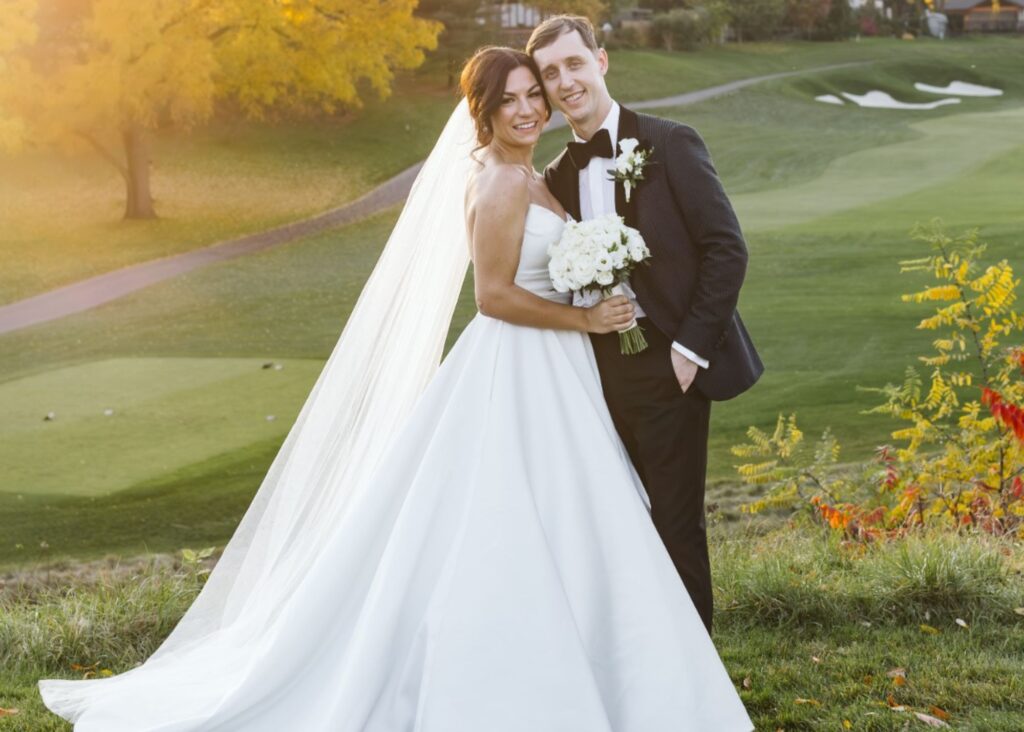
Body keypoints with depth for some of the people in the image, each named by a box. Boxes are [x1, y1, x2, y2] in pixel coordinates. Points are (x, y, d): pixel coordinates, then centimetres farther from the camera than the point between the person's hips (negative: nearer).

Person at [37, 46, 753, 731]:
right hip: (514, 375, -10)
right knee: (504, 546, -6)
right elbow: (496, 295, -19)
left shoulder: (527, 178, 14)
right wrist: (586, 319, -13)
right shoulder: (499, 182, -15)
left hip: (545, 378, 10)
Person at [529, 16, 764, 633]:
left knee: (677, 522, -1)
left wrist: (692, 348, -14)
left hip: (669, 362, -5)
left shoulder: (670, 144, -5)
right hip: (603, 368, 5)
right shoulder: (560, 176, 11)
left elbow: (726, 248, -10)